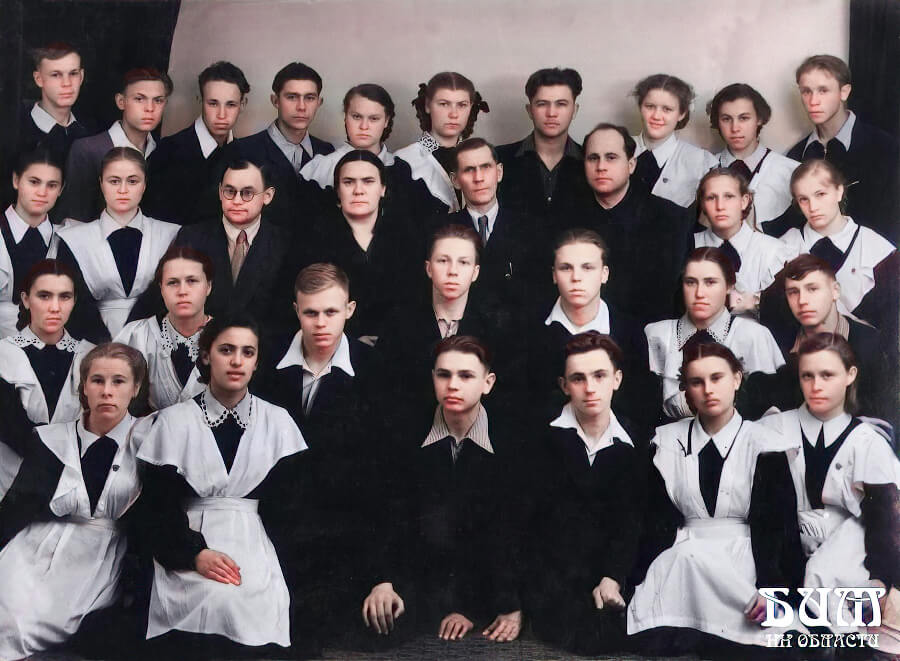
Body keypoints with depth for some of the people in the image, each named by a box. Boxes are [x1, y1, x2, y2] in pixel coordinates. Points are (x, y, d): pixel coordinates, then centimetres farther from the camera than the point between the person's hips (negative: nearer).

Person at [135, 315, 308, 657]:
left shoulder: (278, 422, 8)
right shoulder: (173, 420, 5)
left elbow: (288, 504, 6)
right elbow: (158, 506, 1)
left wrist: (273, 559, -9)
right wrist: (194, 554, -14)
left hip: (256, 544, 1)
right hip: (189, 548, -1)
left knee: (254, 605, -29)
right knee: (216, 602, -31)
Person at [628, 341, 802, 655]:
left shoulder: (765, 446, 4)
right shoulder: (667, 443, 10)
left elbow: (778, 526, 0)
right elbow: (657, 519, 6)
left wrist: (770, 587, -14)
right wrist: (647, 578, -10)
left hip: (743, 558, -1)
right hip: (680, 556, 1)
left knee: (694, 558, -34)